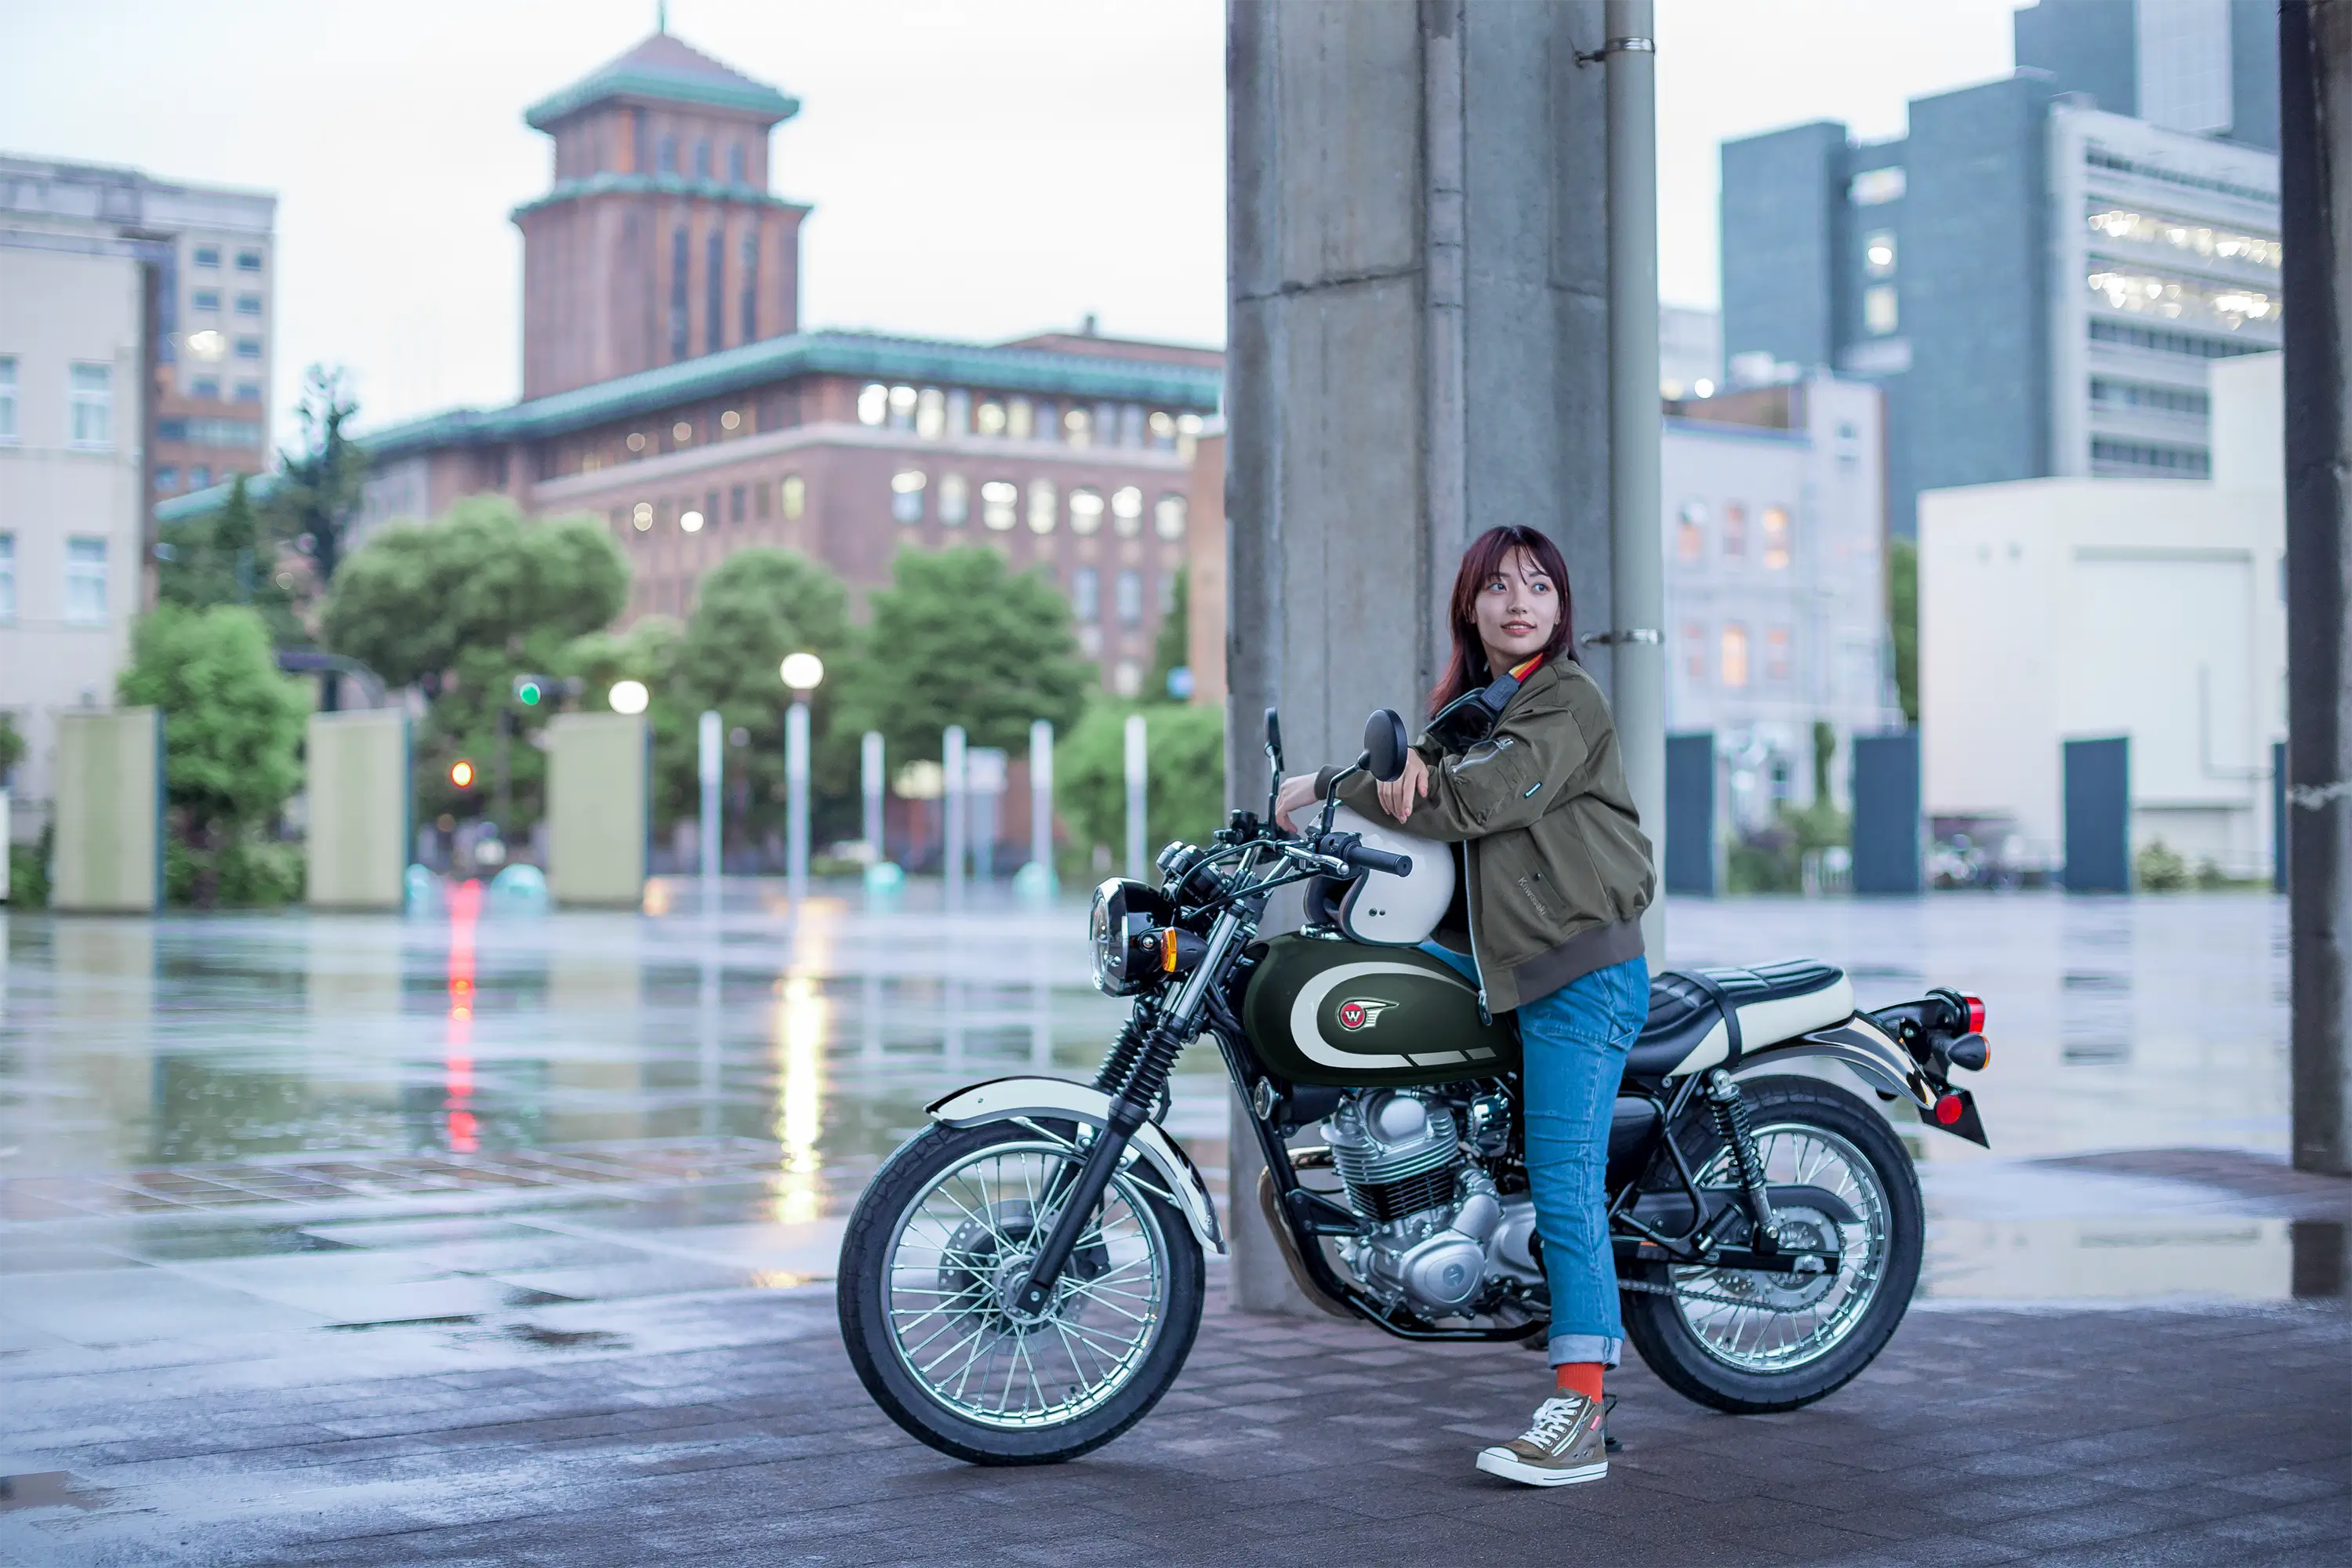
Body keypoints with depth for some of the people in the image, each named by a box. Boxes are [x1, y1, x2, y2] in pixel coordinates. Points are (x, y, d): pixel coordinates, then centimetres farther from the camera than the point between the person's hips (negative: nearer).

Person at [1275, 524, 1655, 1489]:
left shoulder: (1569, 701, -7)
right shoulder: (1473, 705, 19)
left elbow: (1475, 800, -17)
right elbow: (1426, 785, 4)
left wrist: (1328, 786, -11)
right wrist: (1405, 765, -22)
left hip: (1581, 970, -9)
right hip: (1492, 957, 9)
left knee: (1562, 1185, -12)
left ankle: (1579, 1414, -12)